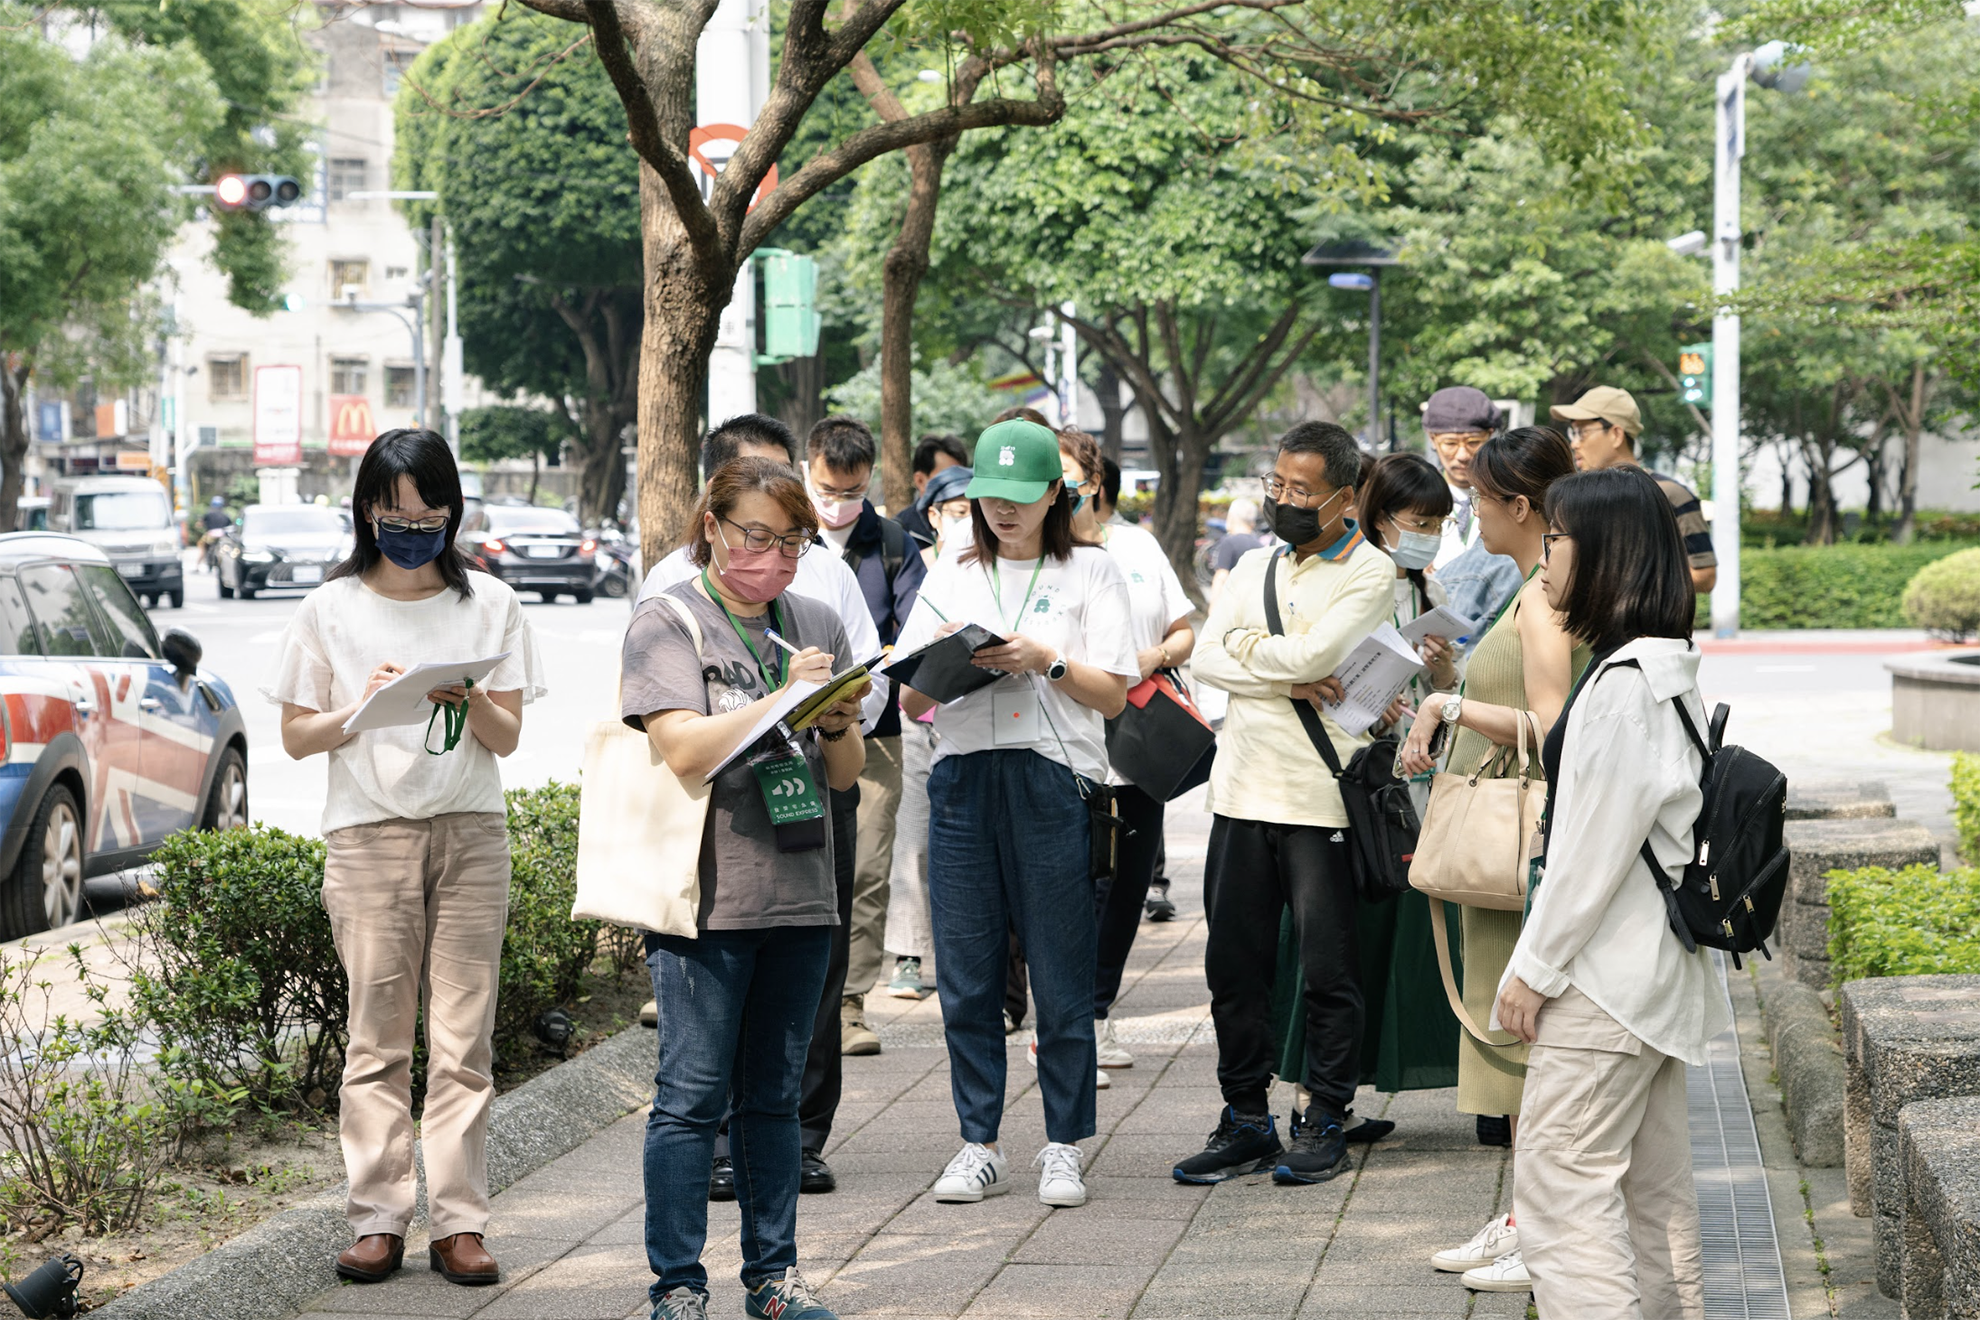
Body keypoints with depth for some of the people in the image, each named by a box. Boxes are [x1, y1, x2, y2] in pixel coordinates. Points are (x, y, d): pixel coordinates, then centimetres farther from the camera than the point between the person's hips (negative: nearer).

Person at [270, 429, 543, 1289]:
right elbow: (296, 736, 6)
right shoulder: (332, 607, 5)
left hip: (470, 831, 1)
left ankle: (458, 1223, 1)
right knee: (377, 1038, -2)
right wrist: (364, 706, -11)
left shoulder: (488, 605, 7)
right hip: (368, 832, -1)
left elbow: (508, 736, 6)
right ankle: (377, 1220, 3)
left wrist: (469, 700, -14)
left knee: (463, 1040, -1)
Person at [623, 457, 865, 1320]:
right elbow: (683, 750, -14)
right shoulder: (668, 622, -2)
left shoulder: (815, 626, 14)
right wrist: (783, 698, -17)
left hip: (800, 893, 5)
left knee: (774, 1095, 11)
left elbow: (846, 775, 15)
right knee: (693, 1098, -4)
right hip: (706, 895, -5)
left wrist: (839, 726, -6)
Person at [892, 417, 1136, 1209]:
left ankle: (1063, 1147, 7)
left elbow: (1114, 696, 2)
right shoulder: (950, 580, 16)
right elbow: (909, 702, 13)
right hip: (963, 779, 3)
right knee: (967, 977, 3)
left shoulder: (1090, 572, 8)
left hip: (1053, 782, -3)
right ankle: (979, 1147, 11)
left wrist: (1046, 659, -12)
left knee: (1060, 977, -2)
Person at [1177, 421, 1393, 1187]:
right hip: (1243, 788, 6)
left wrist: (1247, 646, -1)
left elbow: (1313, 653, -18)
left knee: (1327, 969, 0)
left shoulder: (1368, 571, -4)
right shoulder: (1253, 568, 15)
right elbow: (1205, 659, 4)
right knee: (1234, 964, 7)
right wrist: (1283, 680, -10)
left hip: (1321, 799, -6)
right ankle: (1246, 1122, 16)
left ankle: (1326, 1125, 11)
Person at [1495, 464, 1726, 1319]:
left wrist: (1535, 966, -13)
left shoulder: (1623, 684, -19)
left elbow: (1595, 848, -20)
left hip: (1607, 982, -10)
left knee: (1559, 1185, -8)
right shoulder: (1670, 671, 11)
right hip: (1660, 975, 10)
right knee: (1653, 1189, 13)